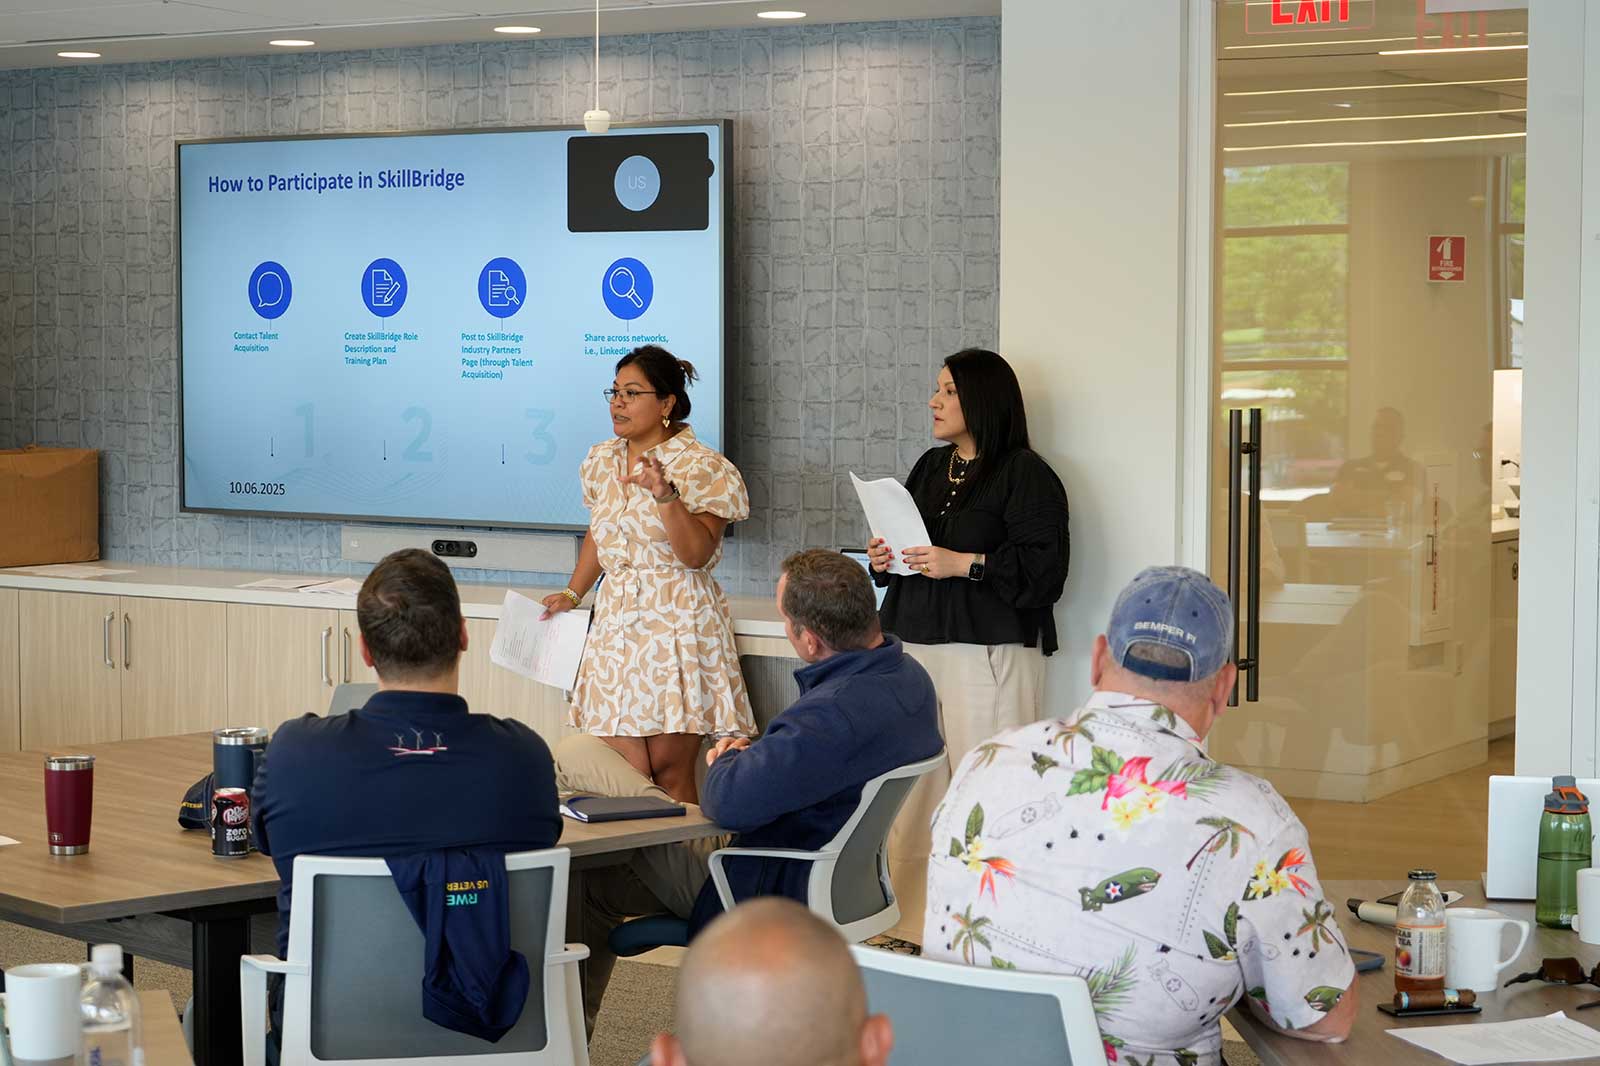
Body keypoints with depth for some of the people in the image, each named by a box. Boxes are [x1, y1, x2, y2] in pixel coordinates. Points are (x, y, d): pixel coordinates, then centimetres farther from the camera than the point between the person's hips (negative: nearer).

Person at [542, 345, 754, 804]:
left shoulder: (701, 468, -7)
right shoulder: (602, 461, 14)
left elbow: (696, 554, -15)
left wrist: (665, 494, -26)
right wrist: (572, 594, 18)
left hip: (676, 623, -5)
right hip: (616, 620, 5)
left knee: (670, 769, -6)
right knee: (626, 772, -2)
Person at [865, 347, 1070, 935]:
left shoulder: (1025, 474, -4)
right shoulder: (930, 467, 20)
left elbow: (1043, 569, -12)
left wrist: (964, 564, -17)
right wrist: (882, 558, 9)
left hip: (988, 650, -7)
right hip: (914, 643, 7)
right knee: (910, 790, 4)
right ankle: (910, 923, 9)